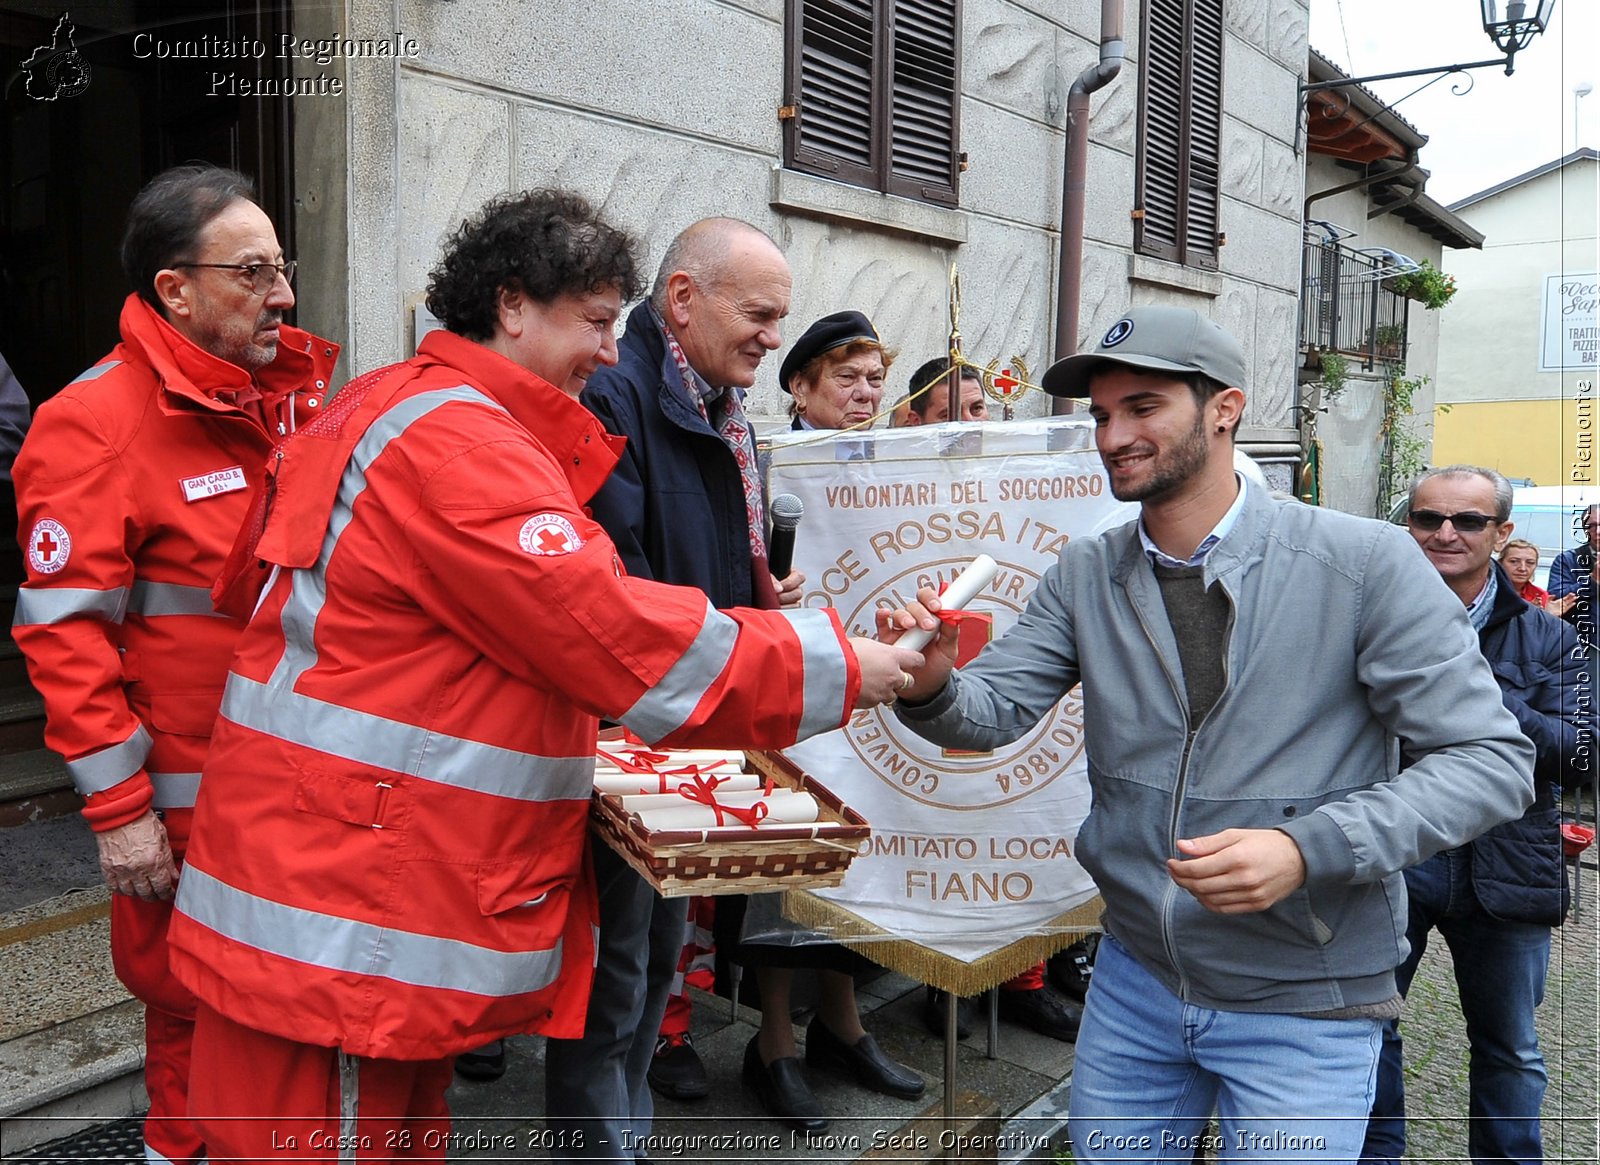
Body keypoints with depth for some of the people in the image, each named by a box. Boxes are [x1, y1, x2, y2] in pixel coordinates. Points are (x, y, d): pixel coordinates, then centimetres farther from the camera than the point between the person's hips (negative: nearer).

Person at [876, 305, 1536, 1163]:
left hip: (1306, 1004, -4)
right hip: (1135, 977, 4)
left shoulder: (1363, 563, -15)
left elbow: (1491, 757, -15)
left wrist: (1308, 849, -28)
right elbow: (992, 712, -5)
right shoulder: (1085, 576, -1)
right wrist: (931, 684, -29)